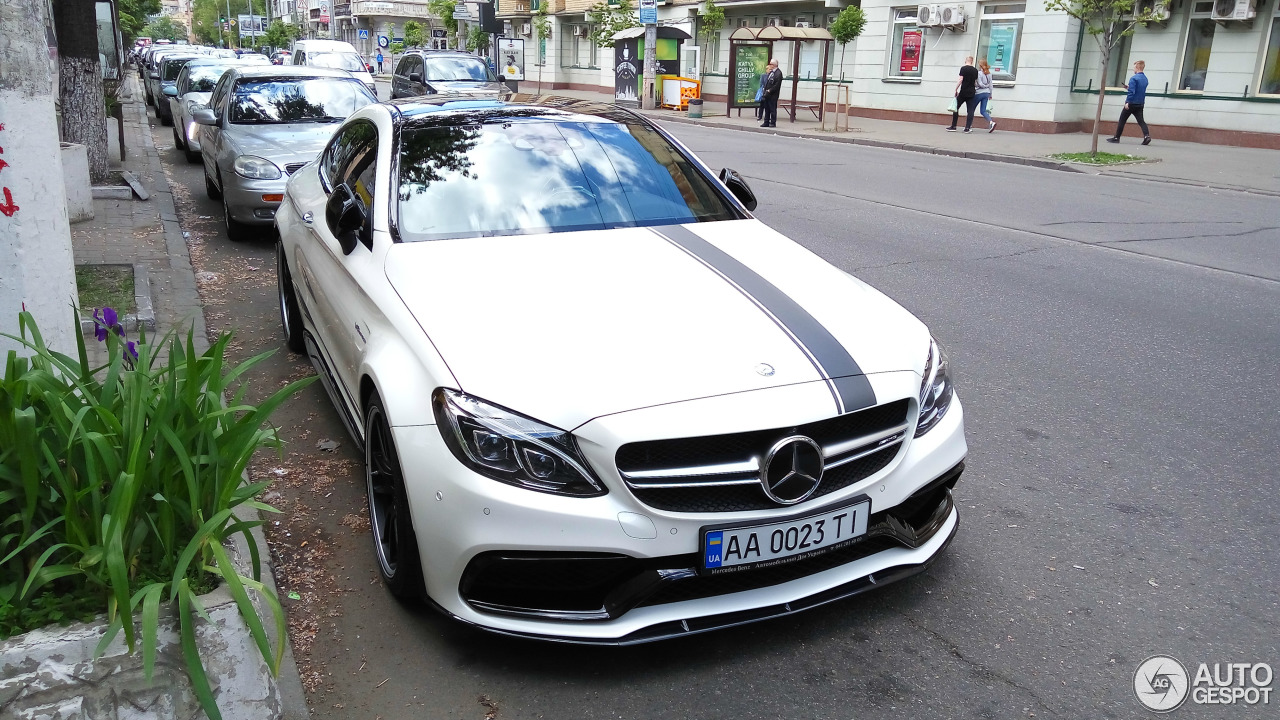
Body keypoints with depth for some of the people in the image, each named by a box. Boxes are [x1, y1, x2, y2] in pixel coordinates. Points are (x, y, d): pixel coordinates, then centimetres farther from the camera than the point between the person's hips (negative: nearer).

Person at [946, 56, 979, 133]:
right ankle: (967, 128, -4)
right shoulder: (975, 70, 8)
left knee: (956, 108, 6)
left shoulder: (963, 69, -7)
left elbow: (960, 80, -13)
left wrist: (956, 90, -8)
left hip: (963, 92, -4)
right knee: (970, 110, 3)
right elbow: (975, 82, 16)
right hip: (971, 93, 4)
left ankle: (953, 127, 5)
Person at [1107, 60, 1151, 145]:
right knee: (1141, 121, 1)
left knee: (1122, 120, 5)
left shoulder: (1134, 78, -13)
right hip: (1140, 104, 7)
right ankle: (1147, 135, -18)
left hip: (1131, 104, -7)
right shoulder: (1145, 79, 13)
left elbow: (1131, 92, -21)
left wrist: (1127, 102, -21)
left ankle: (1116, 138, 9)